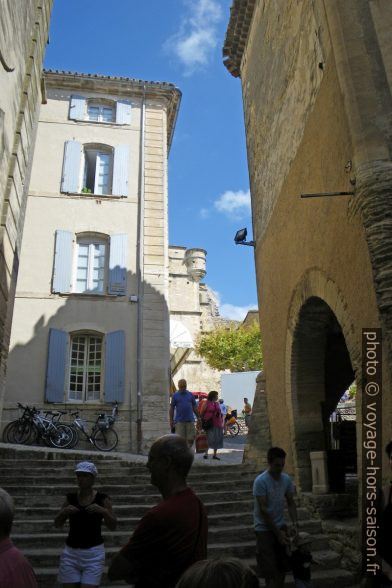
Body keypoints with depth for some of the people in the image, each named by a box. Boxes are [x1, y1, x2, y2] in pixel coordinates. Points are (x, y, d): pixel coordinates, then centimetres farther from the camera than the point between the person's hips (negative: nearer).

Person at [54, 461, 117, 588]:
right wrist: (64, 512, -14)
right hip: (71, 552, 3)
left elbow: (113, 527, -5)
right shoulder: (71, 498, 3)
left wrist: (103, 511, -22)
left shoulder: (102, 498, -5)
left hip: (93, 553, -3)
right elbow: (57, 524, 6)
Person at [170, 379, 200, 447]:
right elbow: (172, 409, 5)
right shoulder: (175, 395, 4)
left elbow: (194, 407, 14)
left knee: (190, 439, 2)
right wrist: (171, 421, 0)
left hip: (190, 420, 2)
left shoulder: (190, 395, 9)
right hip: (179, 421, -2)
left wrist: (198, 418, 9)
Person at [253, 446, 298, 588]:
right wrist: (277, 533, -16)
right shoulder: (260, 481, -21)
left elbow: (291, 503, 6)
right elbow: (263, 510, -19)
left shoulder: (287, 479, -3)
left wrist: (295, 523, -7)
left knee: (282, 565, 13)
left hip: (281, 526, 5)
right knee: (269, 569, 0)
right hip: (265, 529, -5)